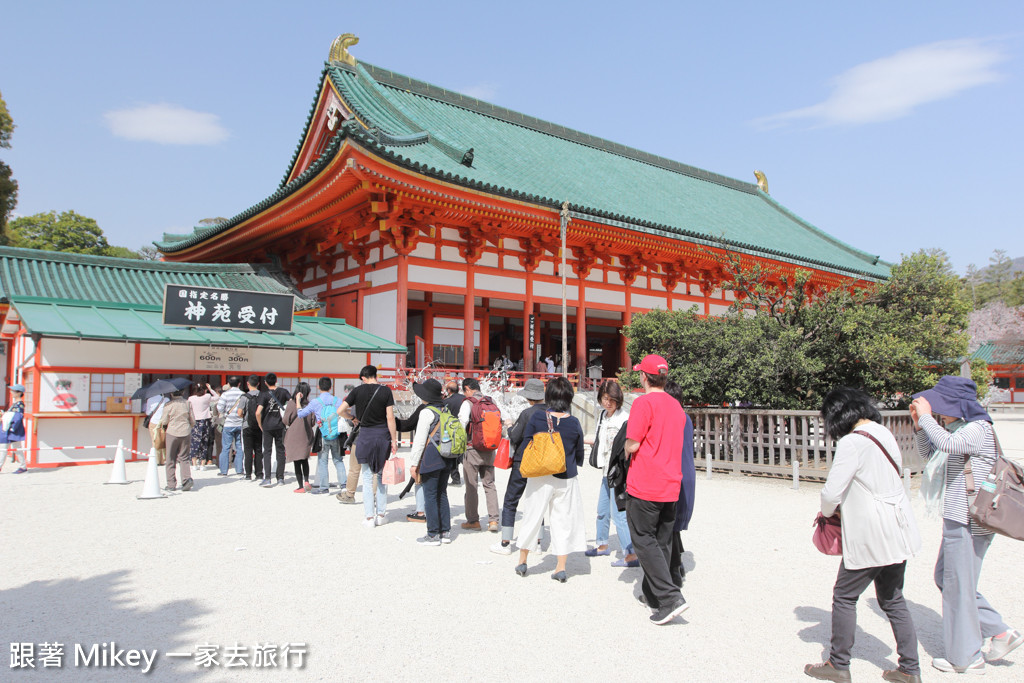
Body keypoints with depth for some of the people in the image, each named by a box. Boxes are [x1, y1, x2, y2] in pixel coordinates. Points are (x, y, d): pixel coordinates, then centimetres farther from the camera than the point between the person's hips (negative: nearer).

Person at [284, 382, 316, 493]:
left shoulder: (291, 403, -10)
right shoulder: (310, 405, -4)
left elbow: (286, 421, -5)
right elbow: (313, 423, 1)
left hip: (293, 436, -3)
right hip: (307, 436, 3)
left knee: (297, 462, 4)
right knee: (305, 460, 19)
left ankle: (301, 486, 5)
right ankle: (306, 481, 4)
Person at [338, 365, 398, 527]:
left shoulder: (358, 391, -2)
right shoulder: (386, 390, -4)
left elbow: (340, 411, -4)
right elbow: (390, 418, -6)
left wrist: (352, 418, 15)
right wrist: (394, 440, -1)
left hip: (365, 435, 0)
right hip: (383, 435, 0)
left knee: (367, 478, 6)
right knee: (382, 476, 13)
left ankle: (369, 518, 6)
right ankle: (380, 515, 16)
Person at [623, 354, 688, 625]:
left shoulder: (644, 402, -14)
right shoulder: (676, 405, 11)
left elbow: (632, 444, -16)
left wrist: (627, 448, 5)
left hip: (644, 486, -7)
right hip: (670, 487, 7)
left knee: (644, 541, 1)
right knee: (662, 542, 15)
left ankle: (670, 597, -8)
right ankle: (652, 595, 26)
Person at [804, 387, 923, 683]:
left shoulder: (852, 442, -19)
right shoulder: (884, 433, 7)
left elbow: (831, 492, -22)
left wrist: (826, 512, 2)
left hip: (871, 537, -8)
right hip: (898, 531, 8)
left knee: (844, 597, 7)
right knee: (892, 599, 19)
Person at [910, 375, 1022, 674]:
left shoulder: (978, 429, -17)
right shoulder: (959, 428, 12)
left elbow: (946, 444, -35)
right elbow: (928, 452, 19)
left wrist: (926, 416, -23)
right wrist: (920, 425, 4)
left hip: (969, 524, -10)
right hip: (959, 520, 10)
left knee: (958, 587, 1)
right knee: (945, 578, 18)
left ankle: (965, 659, 15)